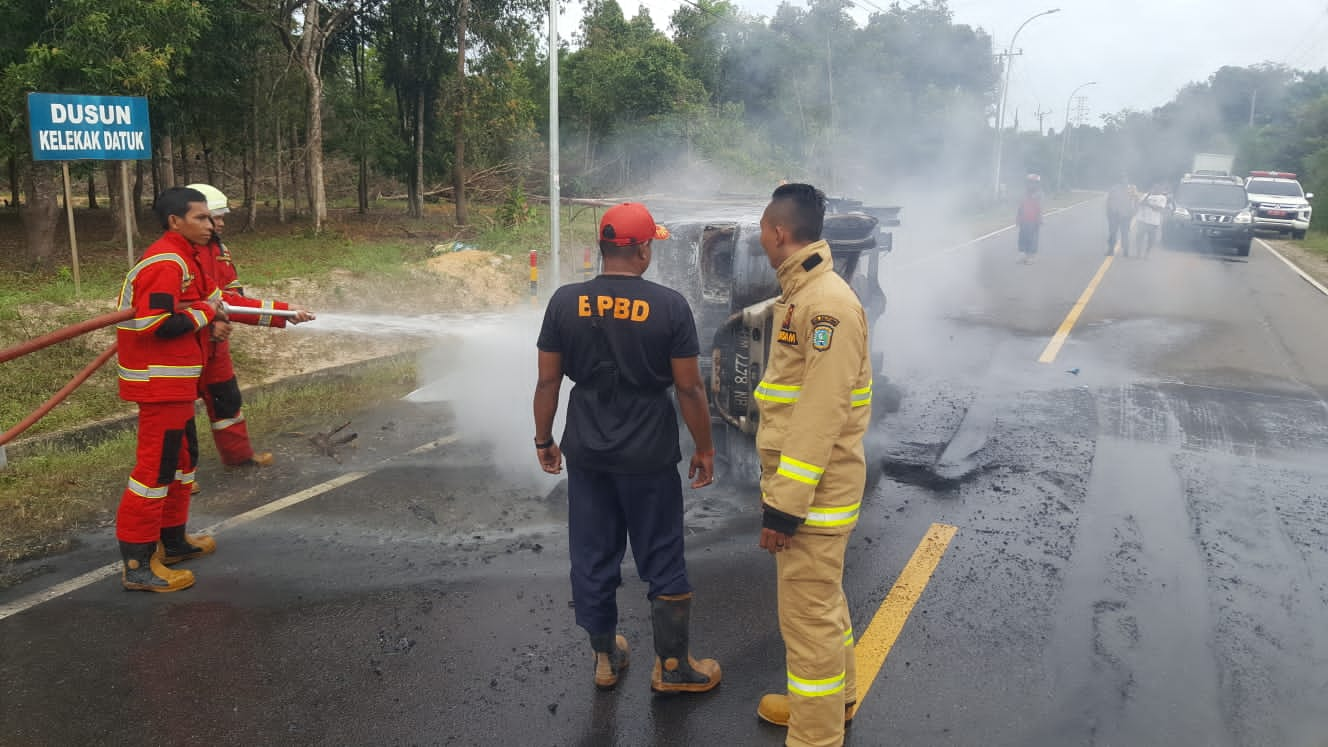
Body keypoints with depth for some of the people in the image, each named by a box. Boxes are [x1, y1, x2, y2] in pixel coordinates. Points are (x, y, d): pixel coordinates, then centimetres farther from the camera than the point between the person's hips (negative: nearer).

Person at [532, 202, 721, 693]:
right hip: (649, 457, -3)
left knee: (592, 560, 15)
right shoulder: (669, 306, -12)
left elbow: (548, 381, 0)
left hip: (586, 454, 3)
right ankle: (672, 667, 22)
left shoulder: (565, 302, -4)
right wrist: (704, 449, 3)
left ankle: (605, 658, 29)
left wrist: (544, 439, 13)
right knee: (663, 563, 11)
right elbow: (689, 388, -9)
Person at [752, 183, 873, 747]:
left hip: (813, 490, -10)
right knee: (820, 599, 23)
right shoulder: (800, 295, 11)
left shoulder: (828, 303, -21)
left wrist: (784, 506, -22)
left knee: (809, 615, 0)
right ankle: (833, 700, 41)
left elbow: (821, 416, -24)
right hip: (798, 481, 10)